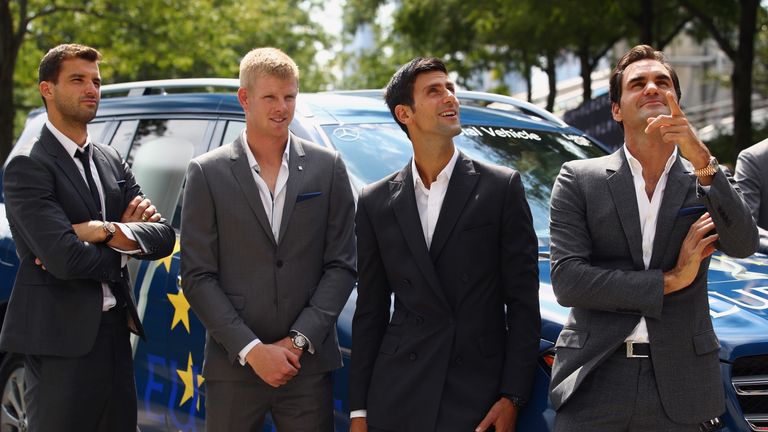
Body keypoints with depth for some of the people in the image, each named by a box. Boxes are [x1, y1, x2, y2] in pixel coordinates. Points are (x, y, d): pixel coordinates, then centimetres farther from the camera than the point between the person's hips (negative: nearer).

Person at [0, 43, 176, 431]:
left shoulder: (111, 161, 13)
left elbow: (164, 236, 4)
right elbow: (64, 258, -21)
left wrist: (108, 231, -14)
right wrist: (125, 245, -4)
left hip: (115, 332, 7)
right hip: (61, 340, -7)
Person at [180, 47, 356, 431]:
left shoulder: (327, 167, 5)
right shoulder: (207, 173, 1)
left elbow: (342, 265, 3)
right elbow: (197, 277, -2)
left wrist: (299, 340, -7)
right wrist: (252, 350, -10)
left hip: (309, 365, 1)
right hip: (232, 367, -1)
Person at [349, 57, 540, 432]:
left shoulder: (502, 187, 1)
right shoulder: (376, 202, 7)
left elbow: (523, 302, -1)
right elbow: (369, 312, 10)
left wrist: (512, 397, -8)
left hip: (479, 400, -2)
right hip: (397, 401, 2)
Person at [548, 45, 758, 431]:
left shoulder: (705, 182, 8)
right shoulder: (579, 179, 3)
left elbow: (743, 246, -10)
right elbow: (566, 281, -7)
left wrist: (701, 160, -20)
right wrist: (668, 281, -8)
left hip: (679, 386, 1)